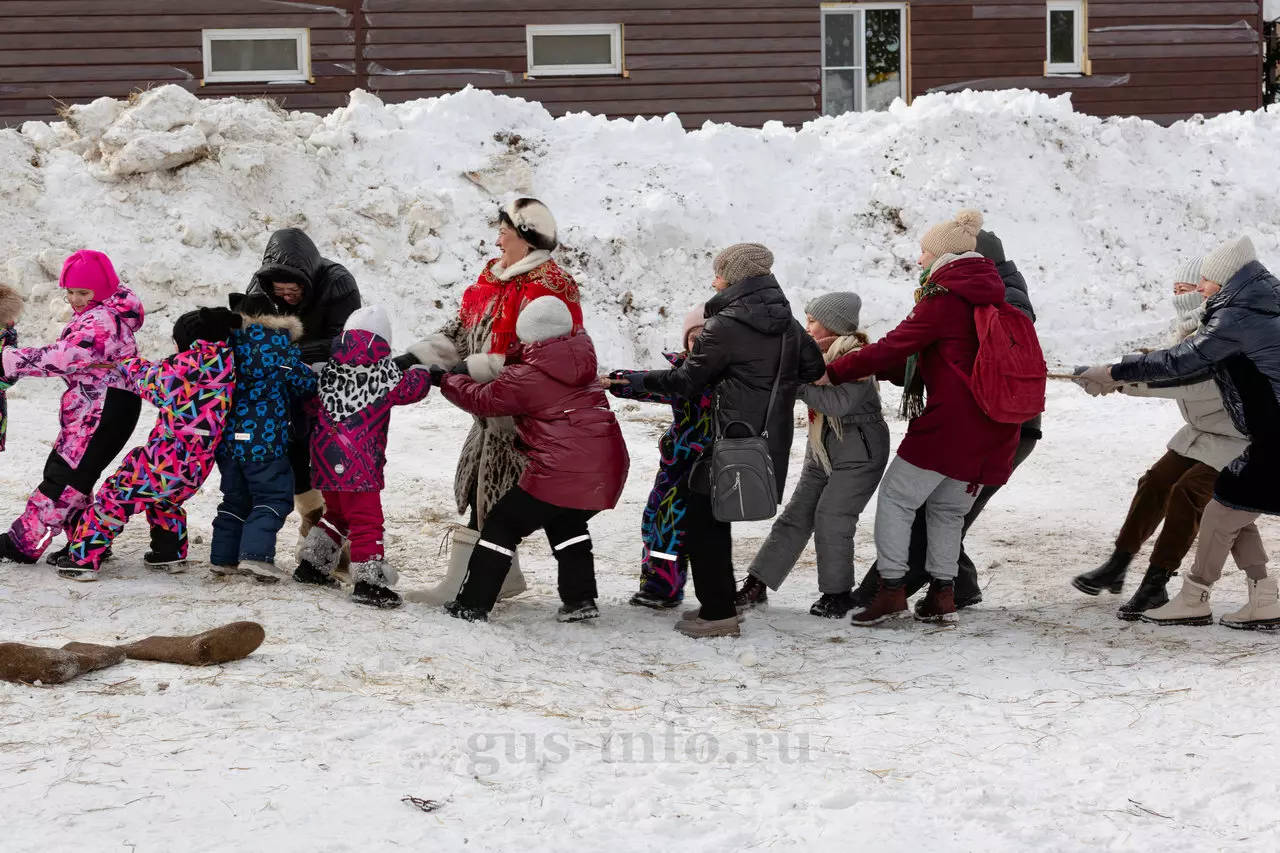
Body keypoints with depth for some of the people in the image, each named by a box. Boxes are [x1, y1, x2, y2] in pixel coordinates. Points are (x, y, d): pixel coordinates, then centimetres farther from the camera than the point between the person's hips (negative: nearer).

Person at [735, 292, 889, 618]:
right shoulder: (820, 353, 9)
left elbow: (838, 402, -29)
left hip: (859, 451, -8)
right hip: (823, 450, 8)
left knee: (831, 518, -10)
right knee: (796, 516, 6)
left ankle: (838, 593, 5)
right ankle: (756, 585, 7)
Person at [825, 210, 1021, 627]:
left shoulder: (943, 298, -9)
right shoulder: (992, 299, 16)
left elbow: (894, 347, -12)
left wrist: (834, 372, -4)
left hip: (950, 420, -8)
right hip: (993, 432, 8)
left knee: (896, 498, 1)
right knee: (949, 508, 17)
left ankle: (891, 587, -3)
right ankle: (942, 595, 14)